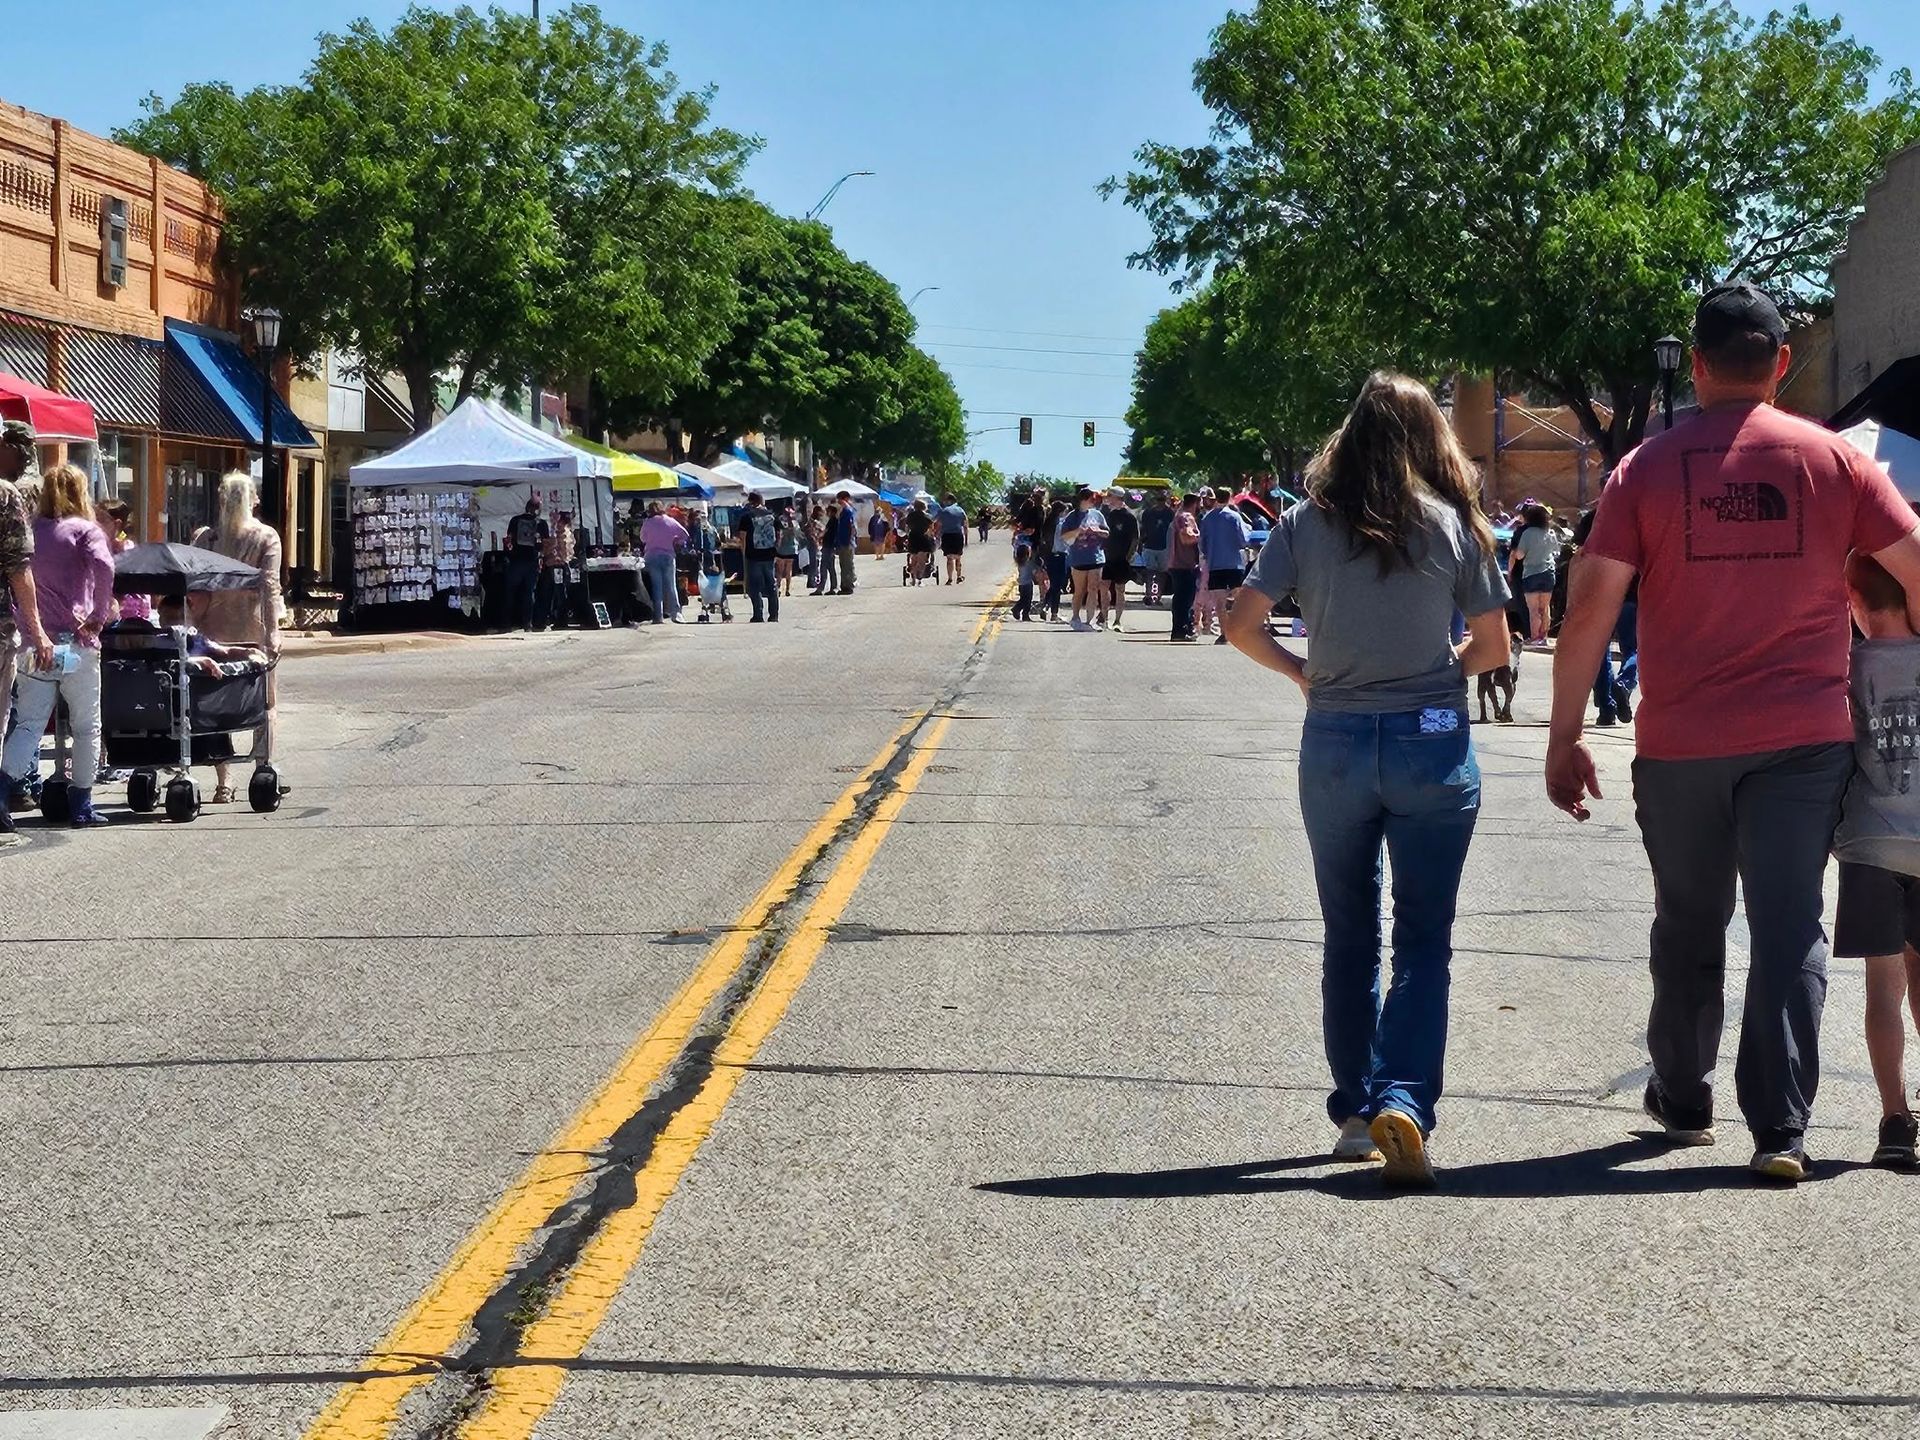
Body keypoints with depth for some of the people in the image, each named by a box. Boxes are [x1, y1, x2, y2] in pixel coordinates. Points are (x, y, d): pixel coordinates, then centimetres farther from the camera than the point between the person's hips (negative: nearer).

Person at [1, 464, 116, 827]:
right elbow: (103, 566, -22)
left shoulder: (29, 531, 9)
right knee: (86, 726, 8)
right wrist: (100, 614, -12)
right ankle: (81, 806, 11)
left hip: (34, 642, 4)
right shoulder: (84, 530, -3)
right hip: (75, 643, -4)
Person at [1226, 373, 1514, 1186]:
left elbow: (1243, 626, -3)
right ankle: (1403, 1100, -17)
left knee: (1349, 939, 15)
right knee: (1424, 941, 1)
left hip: (1335, 745, 2)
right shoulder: (1453, 525, -3)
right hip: (1433, 745, -1)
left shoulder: (1306, 524, -1)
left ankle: (1357, 1111, 18)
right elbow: (1493, 647, 2)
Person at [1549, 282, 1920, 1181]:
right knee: (1790, 929, 1)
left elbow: (1588, 614, -5)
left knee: (1688, 929, 17)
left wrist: (1565, 739, 1)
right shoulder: (1835, 460, 0)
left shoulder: (1648, 468, -1)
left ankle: (1683, 1101, 31)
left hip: (1679, 745, 1)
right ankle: (1780, 1129, -5)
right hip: (1803, 737, -1)